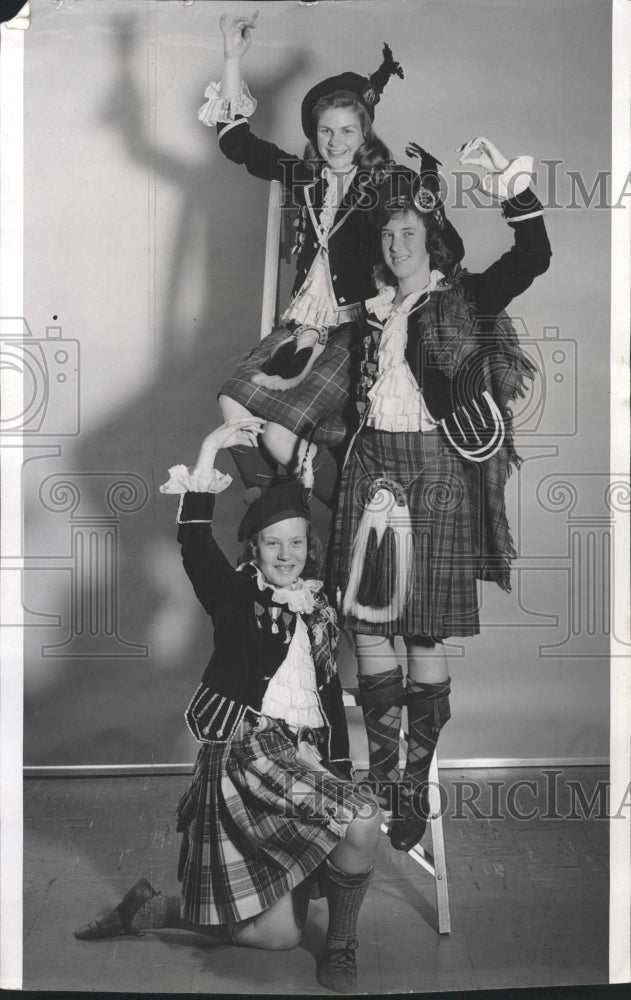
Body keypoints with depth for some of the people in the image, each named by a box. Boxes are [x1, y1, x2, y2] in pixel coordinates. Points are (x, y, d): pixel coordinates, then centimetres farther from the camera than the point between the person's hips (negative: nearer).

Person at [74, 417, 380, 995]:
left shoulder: (316, 606, 13)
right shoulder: (236, 595, -2)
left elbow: (331, 692, 16)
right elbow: (196, 548, -19)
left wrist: (337, 768, 9)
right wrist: (211, 450, -18)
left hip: (300, 757, 7)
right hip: (246, 752, -6)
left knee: (280, 933, 6)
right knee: (362, 822, -26)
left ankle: (151, 910, 28)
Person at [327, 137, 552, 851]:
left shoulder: (465, 301, 3)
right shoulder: (374, 309, 15)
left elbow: (532, 259, -13)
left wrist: (510, 184, -22)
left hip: (435, 469, -4)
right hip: (371, 464, 5)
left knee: (424, 632, -2)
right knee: (367, 623, 3)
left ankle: (417, 787, 11)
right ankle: (382, 776, 18)